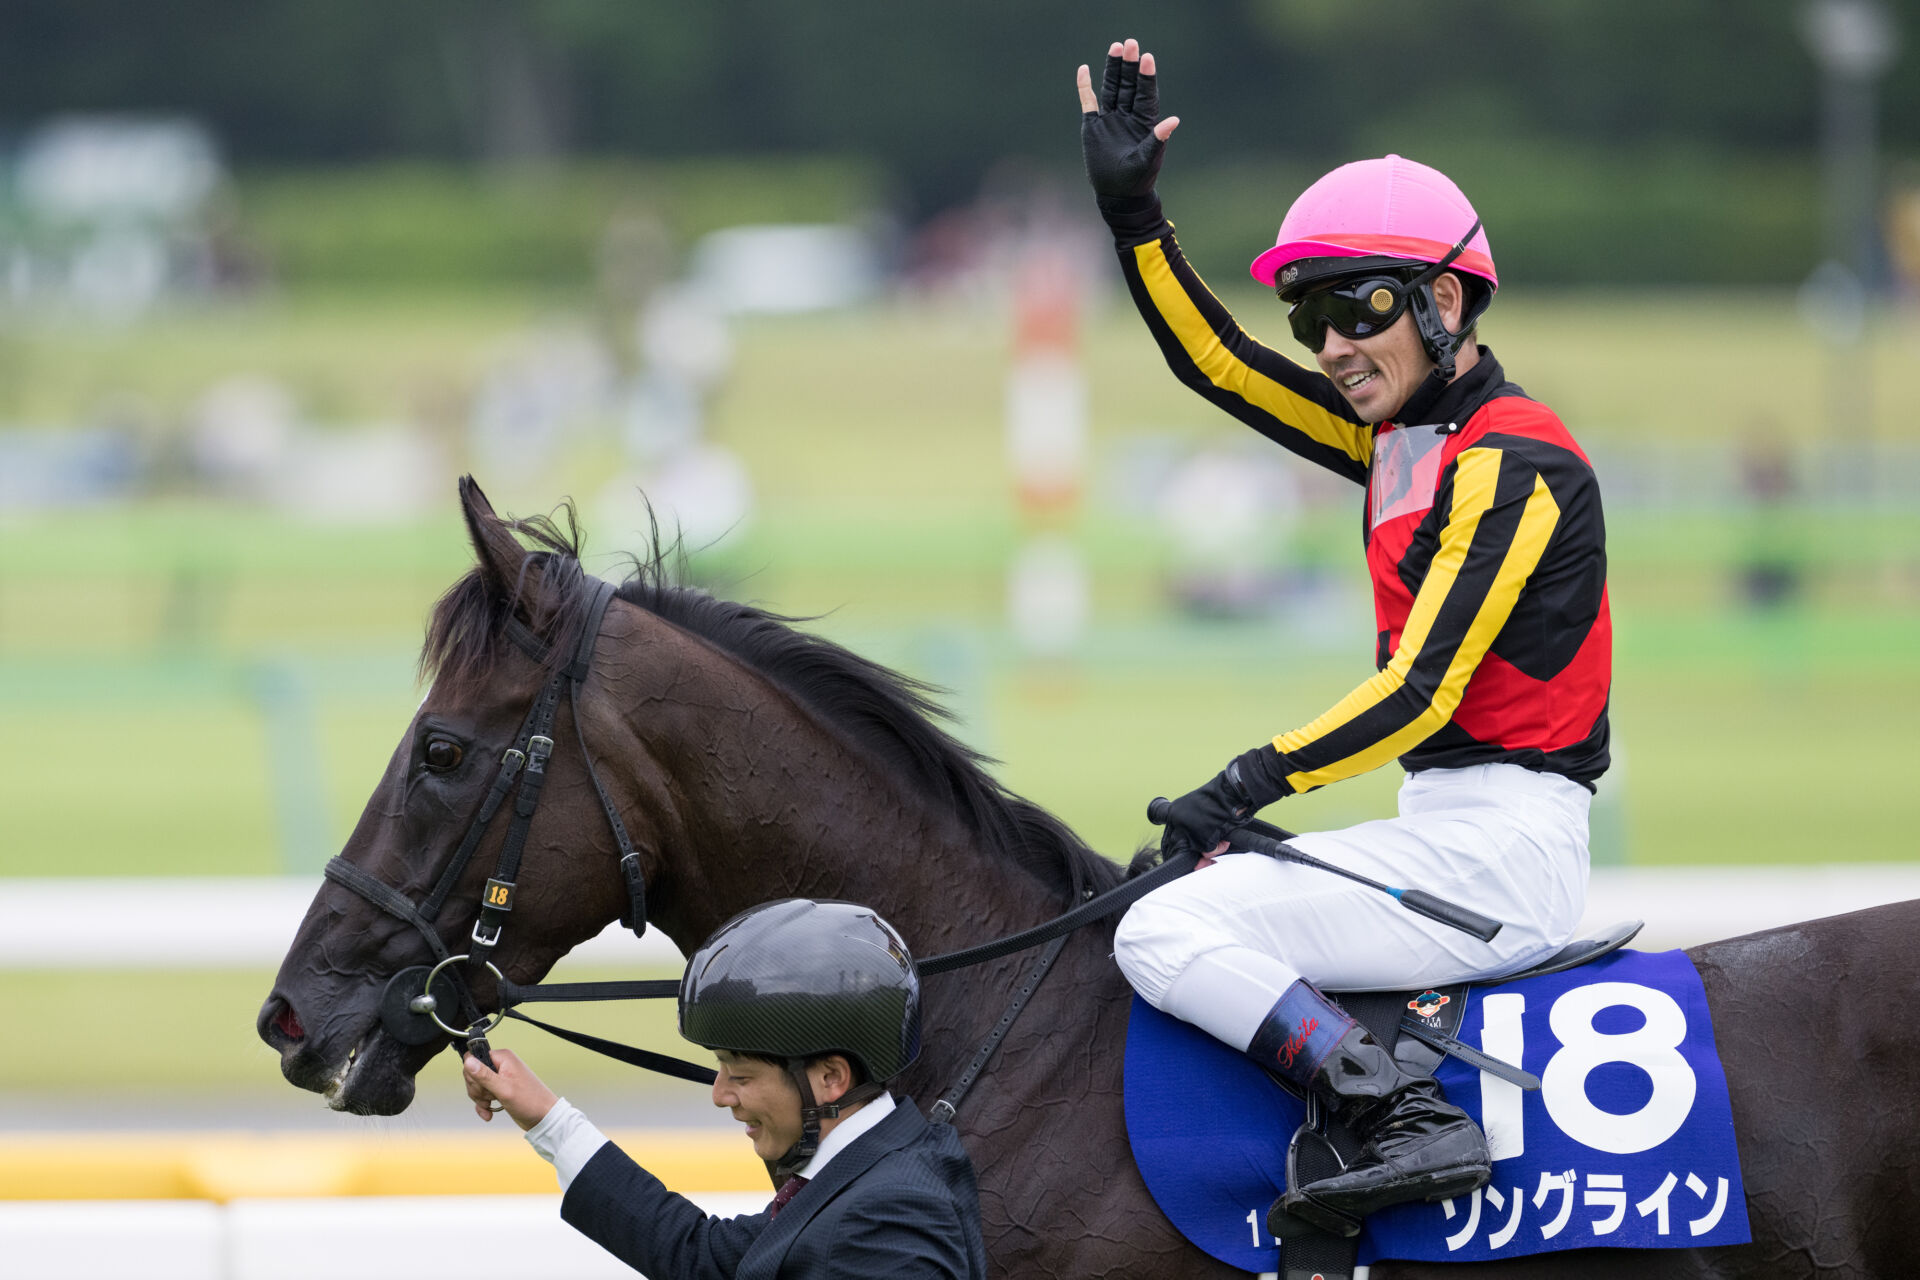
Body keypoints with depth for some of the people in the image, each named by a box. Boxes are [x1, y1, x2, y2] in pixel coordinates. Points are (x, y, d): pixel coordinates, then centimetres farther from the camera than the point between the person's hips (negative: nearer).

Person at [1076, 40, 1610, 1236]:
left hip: (1500, 845, -10)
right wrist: (1132, 214, 12)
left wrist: (1260, 778, -25)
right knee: (1181, 917, 17)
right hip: (1451, 829, 10)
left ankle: (1414, 1121, -26)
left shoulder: (1510, 462, -13)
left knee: (1167, 934, -17)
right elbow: (1218, 364, 20)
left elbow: (1423, 691, -20)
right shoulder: (1403, 432, 14)